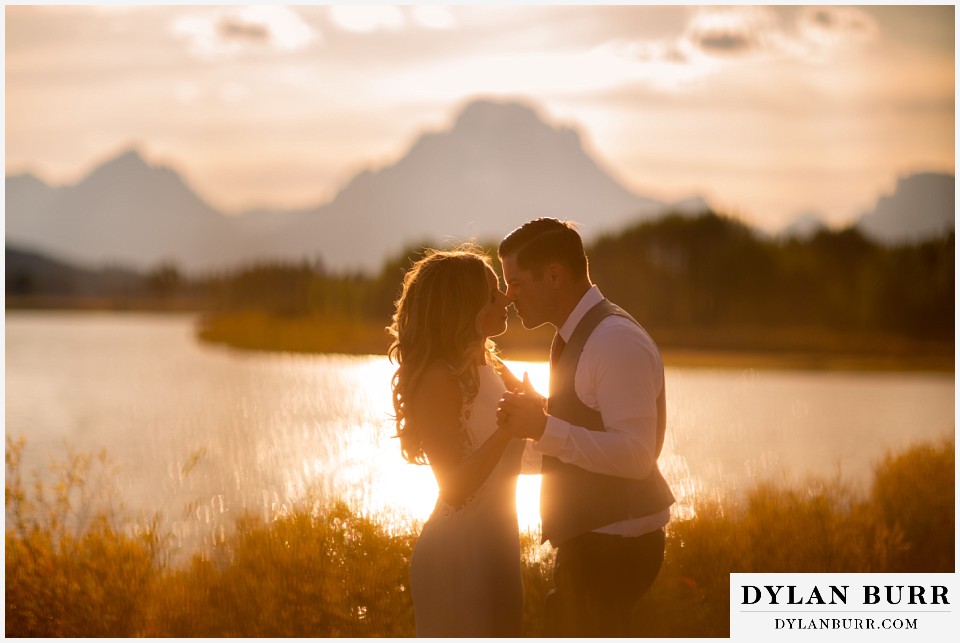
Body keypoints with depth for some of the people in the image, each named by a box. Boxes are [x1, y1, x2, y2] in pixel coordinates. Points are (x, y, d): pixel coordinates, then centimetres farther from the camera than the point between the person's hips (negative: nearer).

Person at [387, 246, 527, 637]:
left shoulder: (489, 368, 10)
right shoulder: (439, 381, -17)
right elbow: (455, 487, -21)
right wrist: (508, 427, -26)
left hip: (495, 545, 9)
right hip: (458, 550, -9)